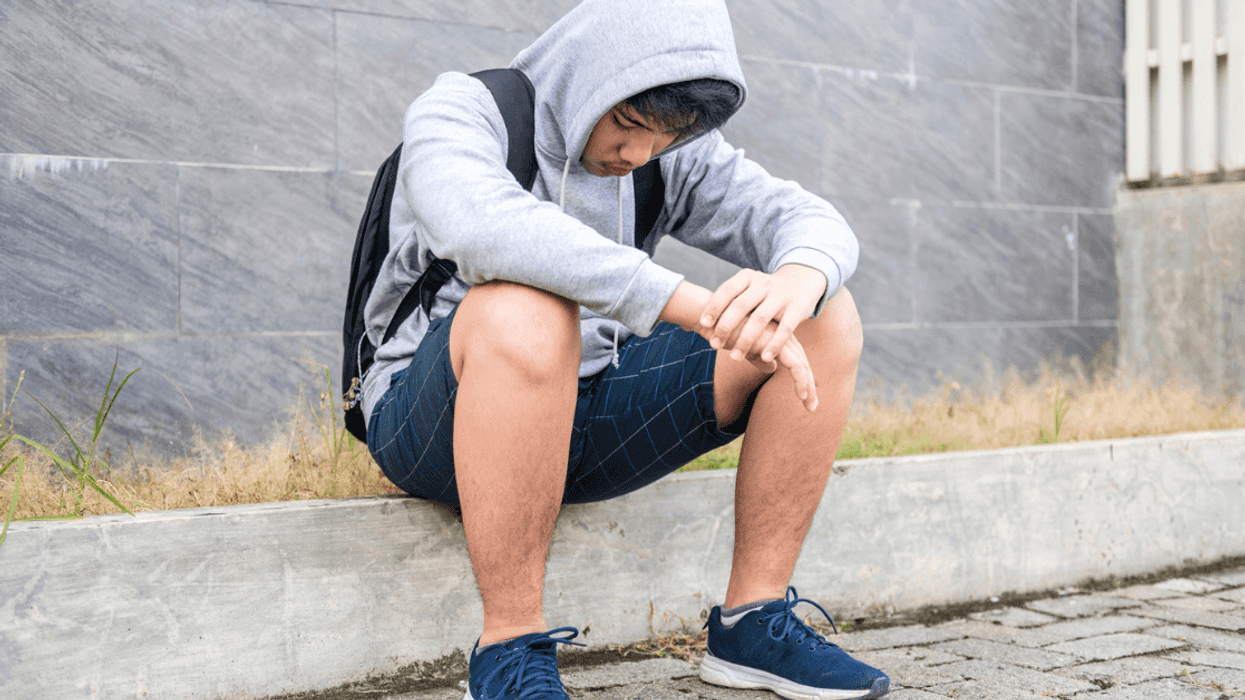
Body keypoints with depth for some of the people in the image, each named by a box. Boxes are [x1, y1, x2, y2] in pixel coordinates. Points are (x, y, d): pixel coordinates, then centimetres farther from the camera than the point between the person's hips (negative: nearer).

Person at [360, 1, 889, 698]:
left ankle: (754, 623, -5)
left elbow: (812, 222, -7)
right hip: (434, 423, -5)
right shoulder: (461, 111, -12)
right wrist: (693, 305, -40)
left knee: (829, 320, -8)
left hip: (587, 415, 5)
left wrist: (799, 280, -33)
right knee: (527, 307, -40)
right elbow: (480, 225, -35)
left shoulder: (670, 153, 4)